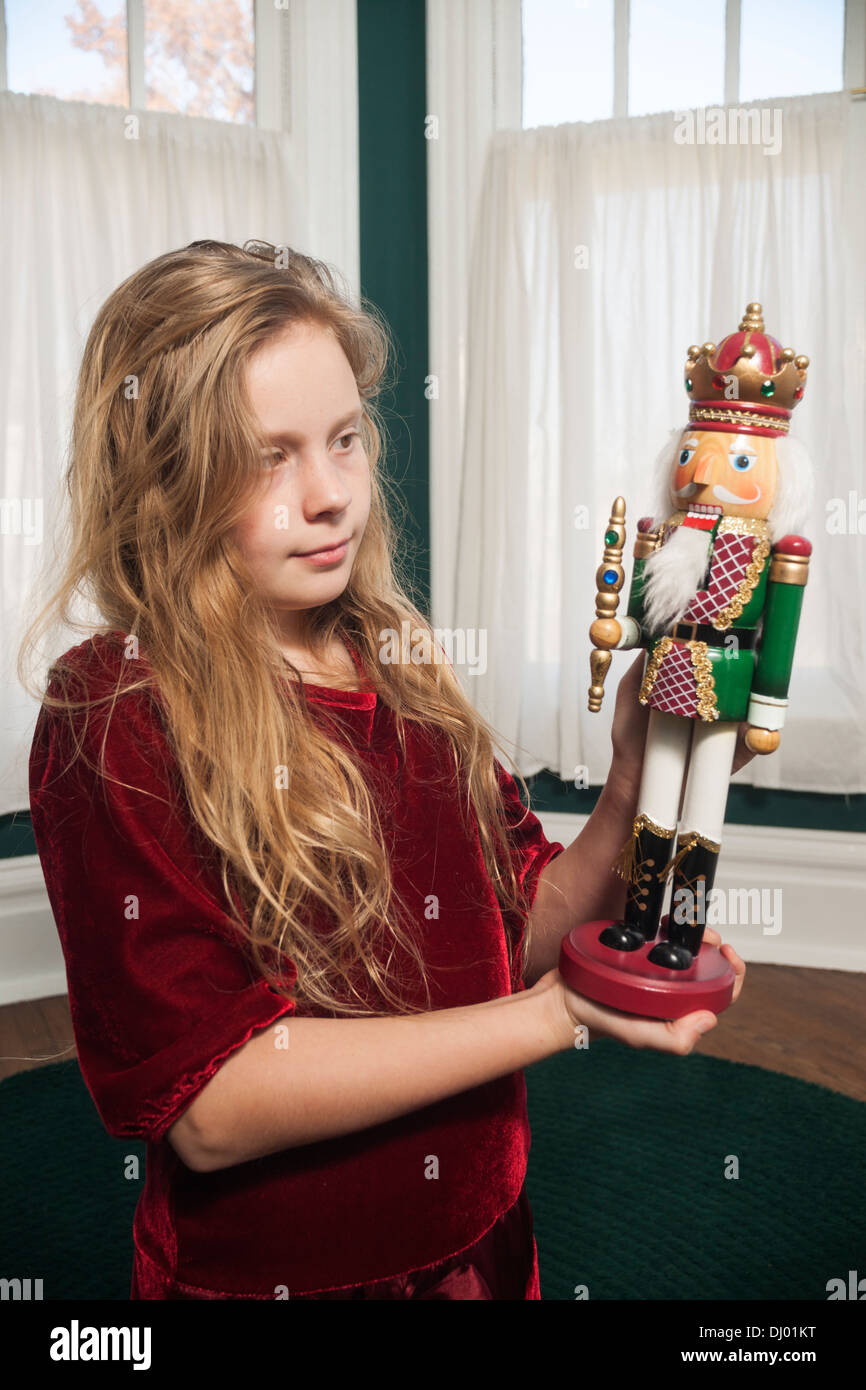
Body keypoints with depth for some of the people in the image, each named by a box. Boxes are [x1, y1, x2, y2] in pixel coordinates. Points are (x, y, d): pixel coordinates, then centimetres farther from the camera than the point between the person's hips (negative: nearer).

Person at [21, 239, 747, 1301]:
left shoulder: (401, 666, -3)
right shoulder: (113, 715, -20)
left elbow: (515, 935, 0)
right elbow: (208, 1104, -25)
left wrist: (630, 803, -18)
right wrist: (560, 1014, -25)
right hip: (265, 1273, -5)